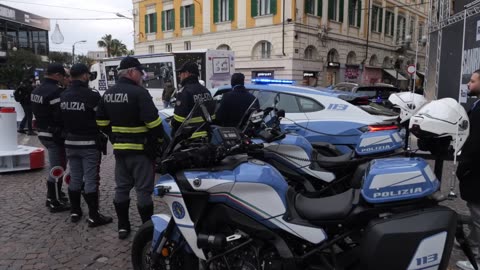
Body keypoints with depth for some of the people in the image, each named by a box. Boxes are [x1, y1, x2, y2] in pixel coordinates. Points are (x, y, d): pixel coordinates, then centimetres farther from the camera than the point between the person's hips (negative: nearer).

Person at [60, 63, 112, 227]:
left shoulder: (63, 96, 7)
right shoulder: (91, 96, -16)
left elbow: (61, 120, 13)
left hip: (70, 143, 7)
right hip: (89, 143, -7)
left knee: (75, 178, 15)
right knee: (91, 180, -3)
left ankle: (75, 212, 25)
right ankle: (94, 216, 2)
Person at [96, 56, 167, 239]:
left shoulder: (108, 94, 8)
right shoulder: (139, 92, -17)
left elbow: (101, 121, 14)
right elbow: (153, 121, -22)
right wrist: (161, 138, -7)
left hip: (119, 148, 7)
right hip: (141, 149, -7)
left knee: (122, 187, 15)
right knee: (143, 189, 2)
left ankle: (123, 226, 23)